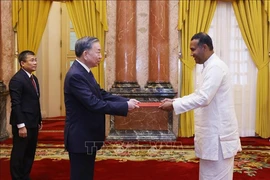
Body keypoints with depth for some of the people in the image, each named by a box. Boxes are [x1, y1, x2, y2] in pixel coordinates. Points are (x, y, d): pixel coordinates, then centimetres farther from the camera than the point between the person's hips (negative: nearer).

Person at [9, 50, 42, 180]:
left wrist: (39, 121, 15)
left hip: (33, 123, 8)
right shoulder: (17, 79, -14)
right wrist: (21, 125, -21)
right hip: (23, 124, -8)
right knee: (19, 154, 4)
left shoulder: (34, 79, 12)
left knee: (30, 153, 15)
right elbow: (15, 104, -19)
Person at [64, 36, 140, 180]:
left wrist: (127, 101, -4)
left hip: (87, 136, 10)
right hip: (80, 138, -10)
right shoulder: (76, 75, -23)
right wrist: (125, 106, -22)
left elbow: (102, 95, 9)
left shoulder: (84, 72, 9)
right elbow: (94, 104, -28)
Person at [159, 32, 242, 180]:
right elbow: (198, 94, 20)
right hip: (213, 132, 10)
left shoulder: (216, 67, -18)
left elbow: (203, 99, -27)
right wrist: (174, 100, 9)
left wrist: (173, 106, -20)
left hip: (218, 133, -10)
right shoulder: (210, 67, 15)